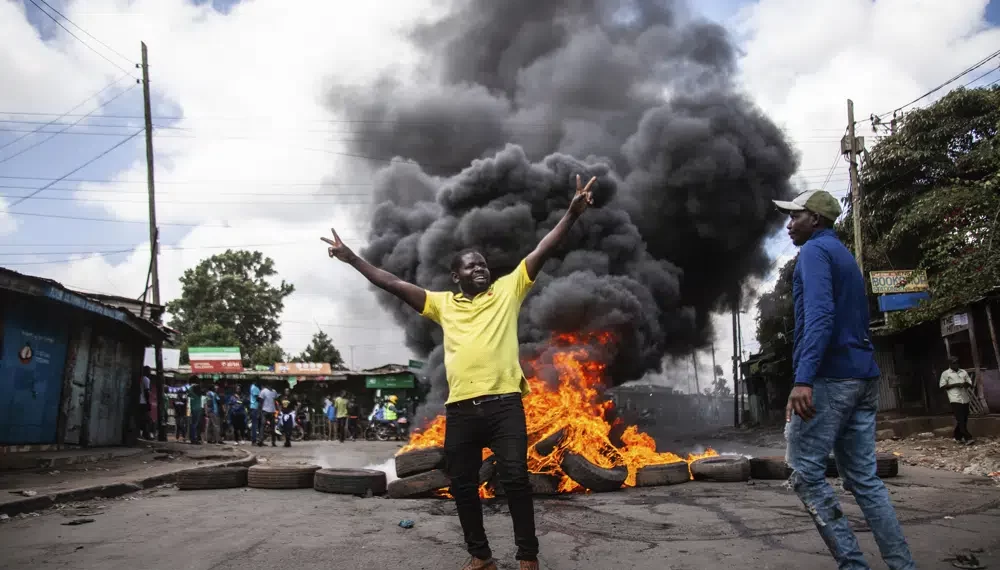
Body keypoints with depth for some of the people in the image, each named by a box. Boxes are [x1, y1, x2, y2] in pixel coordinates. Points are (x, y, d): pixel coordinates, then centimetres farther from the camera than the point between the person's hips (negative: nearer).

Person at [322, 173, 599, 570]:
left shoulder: (508, 290, 10)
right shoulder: (443, 303, 15)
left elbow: (542, 252, 2)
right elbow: (394, 284, 15)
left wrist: (572, 212, -8)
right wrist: (351, 258, 13)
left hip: (504, 402, -3)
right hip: (460, 408, 3)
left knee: (515, 478, -5)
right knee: (462, 484, 9)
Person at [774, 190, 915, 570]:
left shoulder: (815, 250, -4)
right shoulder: (845, 256, 24)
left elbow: (819, 314, -20)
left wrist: (804, 379, -28)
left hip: (829, 377, -9)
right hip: (863, 376, 9)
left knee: (805, 472, -5)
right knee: (864, 479, 9)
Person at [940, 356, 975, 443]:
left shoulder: (964, 372, 17)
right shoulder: (945, 373, 4)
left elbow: (970, 384, 16)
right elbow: (942, 386, 0)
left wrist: (965, 384, -8)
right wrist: (954, 385, -12)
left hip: (965, 399, 5)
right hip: (955, 399, -5)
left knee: (964, 419, 7)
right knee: (960, 420, -10)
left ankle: (958, 437, 17)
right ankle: (967, 438, -11)